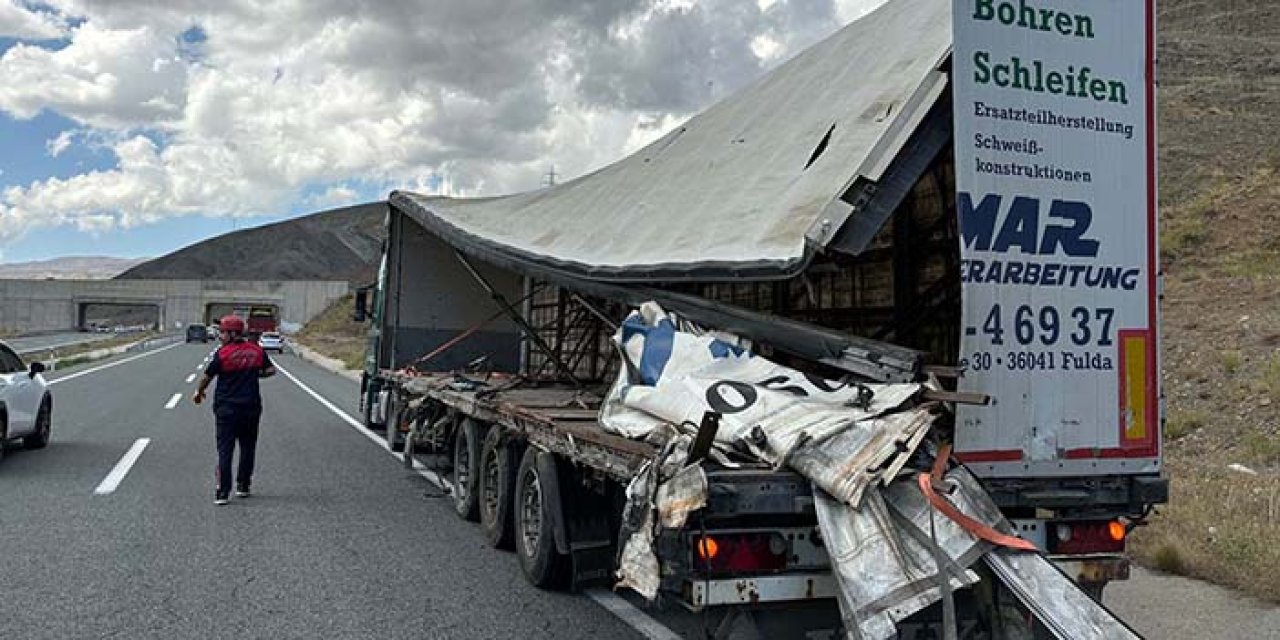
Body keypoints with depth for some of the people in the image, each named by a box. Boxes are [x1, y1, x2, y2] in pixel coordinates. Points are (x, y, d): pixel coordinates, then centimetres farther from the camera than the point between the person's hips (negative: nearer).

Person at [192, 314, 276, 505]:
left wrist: (198, 392, 17)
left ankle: (223, 492, -5)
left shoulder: (222, 353, -9)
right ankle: (243, 486, 21)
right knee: (247, 448, 15)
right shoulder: (257, 351, 1)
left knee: (225, 450, 0)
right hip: (251, 407, 3)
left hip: (226, 408, -3)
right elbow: (271, 370, 7)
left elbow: (207, 377, -1)